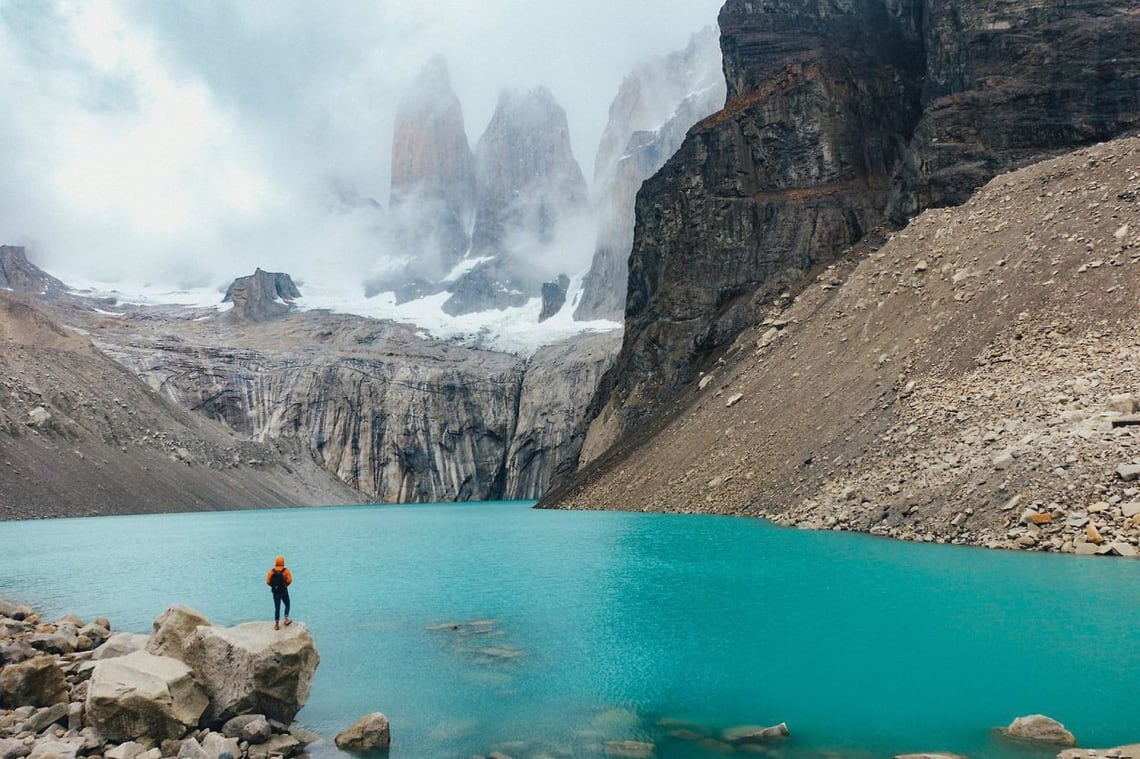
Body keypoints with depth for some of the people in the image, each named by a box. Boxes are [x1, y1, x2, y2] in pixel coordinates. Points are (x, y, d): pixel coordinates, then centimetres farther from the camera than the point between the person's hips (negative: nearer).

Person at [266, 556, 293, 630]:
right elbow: (289, 580, -15)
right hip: (284, 591, -2)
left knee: (277, 608, 8)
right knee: (287, 605, 19)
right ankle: (286, 619, 10)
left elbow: (268, 581, -5)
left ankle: (276, 624, 5)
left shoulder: (271, 571, 0)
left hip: (275, 592, 2)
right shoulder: (286, 571, -7)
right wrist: (286, 584, 6)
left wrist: (273, 585, 11)